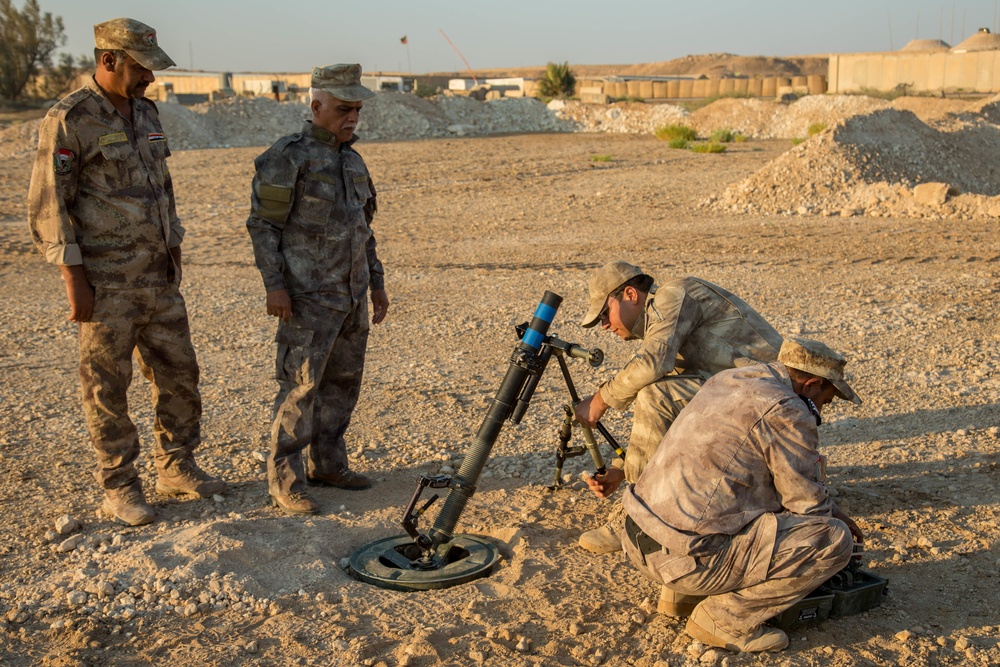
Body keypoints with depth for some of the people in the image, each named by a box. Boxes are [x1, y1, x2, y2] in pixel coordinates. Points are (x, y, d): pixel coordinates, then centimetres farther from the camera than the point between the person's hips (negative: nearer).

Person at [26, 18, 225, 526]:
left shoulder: (145, 113, 11)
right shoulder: (68, 120, -12)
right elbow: (47, 207, -14)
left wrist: (172, 255, 18)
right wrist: (74, 280, -17)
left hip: (159, 276, 7)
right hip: (105, 283, -7)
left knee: (178, 372, 11)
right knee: (108, 387, 3)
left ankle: (176, 468, 25)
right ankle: (119, 486, 15)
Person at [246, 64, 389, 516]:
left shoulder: (352, 159, 14)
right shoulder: (288, 157, -8)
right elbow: (263, 224, -10)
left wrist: (377, 281, 19)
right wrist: (274, 284, -16)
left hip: (352, 296, 8)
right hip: (308, 299, -7)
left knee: (343, 383, 12)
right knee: (300, 386, -7)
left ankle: (328, 464, 25)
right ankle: (285, 481, 2)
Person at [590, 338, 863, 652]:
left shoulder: (725, 380, 14)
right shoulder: (785, 411, -12)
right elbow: (808, 505, -3)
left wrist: (829, 509, 30)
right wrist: (833, 517, 19)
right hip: (688, 557, -9)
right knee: (835, 540, -6)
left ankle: (683, 592, 18)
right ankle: (725, 618, -1)